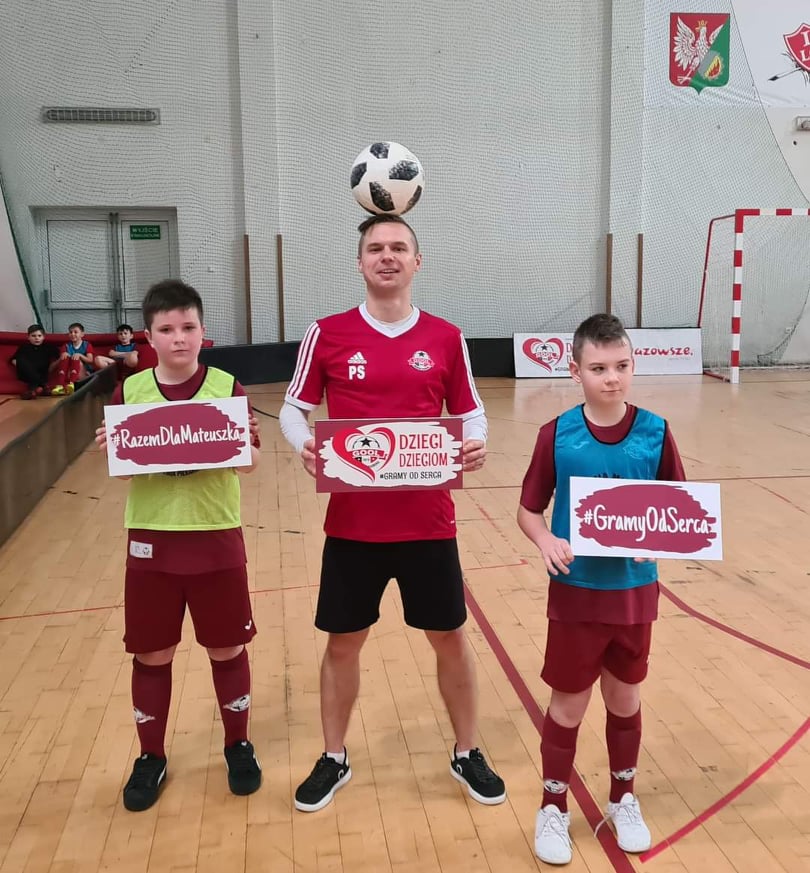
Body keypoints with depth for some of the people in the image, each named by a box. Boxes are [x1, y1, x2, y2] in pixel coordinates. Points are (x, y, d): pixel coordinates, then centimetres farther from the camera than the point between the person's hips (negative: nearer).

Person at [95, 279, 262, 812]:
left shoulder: (227, 387, -4)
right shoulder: (129, 391, 1)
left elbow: (250, 461, -7)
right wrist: (110, 449, -17)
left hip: (217, 539, -1)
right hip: (151, 541, 1)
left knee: (228, 648, 11)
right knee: (151, 653, 11)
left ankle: (239, 746, 32)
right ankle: (151, 757, 30)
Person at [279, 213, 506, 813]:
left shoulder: (446, 337, 1)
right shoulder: (328, 334, -2)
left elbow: (472, 413, 8)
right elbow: (293, 409, 4)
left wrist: (477, 444, -14)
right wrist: (304, 445, -17)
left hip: (429, 521, 1)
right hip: (353, 522, 0)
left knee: (450, 637, 12)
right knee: (343, 642, 11)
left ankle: (467, 754, 34)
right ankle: (334, 759, 33)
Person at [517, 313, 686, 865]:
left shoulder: (655, 432, -7)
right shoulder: (557, 436, -11)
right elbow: (529, 509, -5)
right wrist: (547, 542, -24)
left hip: (634, 592, 2)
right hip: (576, 592, -2)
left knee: (625, 698, 18)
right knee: (569, 702, 11)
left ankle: (624, 800, 40)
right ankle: (553, 808, 30)